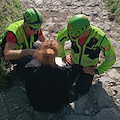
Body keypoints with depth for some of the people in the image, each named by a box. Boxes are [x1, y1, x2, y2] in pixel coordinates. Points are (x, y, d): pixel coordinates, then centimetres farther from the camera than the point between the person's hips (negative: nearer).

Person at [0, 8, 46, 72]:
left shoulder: (35, 27, -21)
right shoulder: (13, 32, -39)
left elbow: (44, 41, -2)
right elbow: (7, 55, -49)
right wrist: (29, 51, -56)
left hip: (26, 47, 6)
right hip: (12, 52, -5)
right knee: (28, 61, -31)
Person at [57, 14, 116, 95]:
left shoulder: (100, 37, -33)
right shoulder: (70, 31, -25)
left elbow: (111, 58, -19)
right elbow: (59, 40, 0)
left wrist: (97, 71, -14)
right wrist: (63, 56, 4)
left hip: (89, 67, -2)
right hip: (73, 62, 3)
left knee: (81, 90, -5)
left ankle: (87, 76, 27)